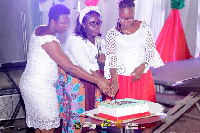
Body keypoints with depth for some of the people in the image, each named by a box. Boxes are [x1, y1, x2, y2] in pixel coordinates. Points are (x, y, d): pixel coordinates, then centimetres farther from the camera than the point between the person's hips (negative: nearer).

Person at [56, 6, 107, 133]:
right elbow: (87, 66, -28)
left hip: (93, 80, 6)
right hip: (73, 79, -6)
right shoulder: (75, 41, -17)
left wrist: (105, 60, -12)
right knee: (76, 112, -7)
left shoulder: (100, 41, 6)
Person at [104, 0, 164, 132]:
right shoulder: (112, 33, -3)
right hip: (121, 78, -1)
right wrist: (114, 81, -20)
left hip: (143, 76, 2)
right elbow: (111, 57, -9)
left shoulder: (144, 26, 2)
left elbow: (151, 49, 5)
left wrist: (142, 67, -10)